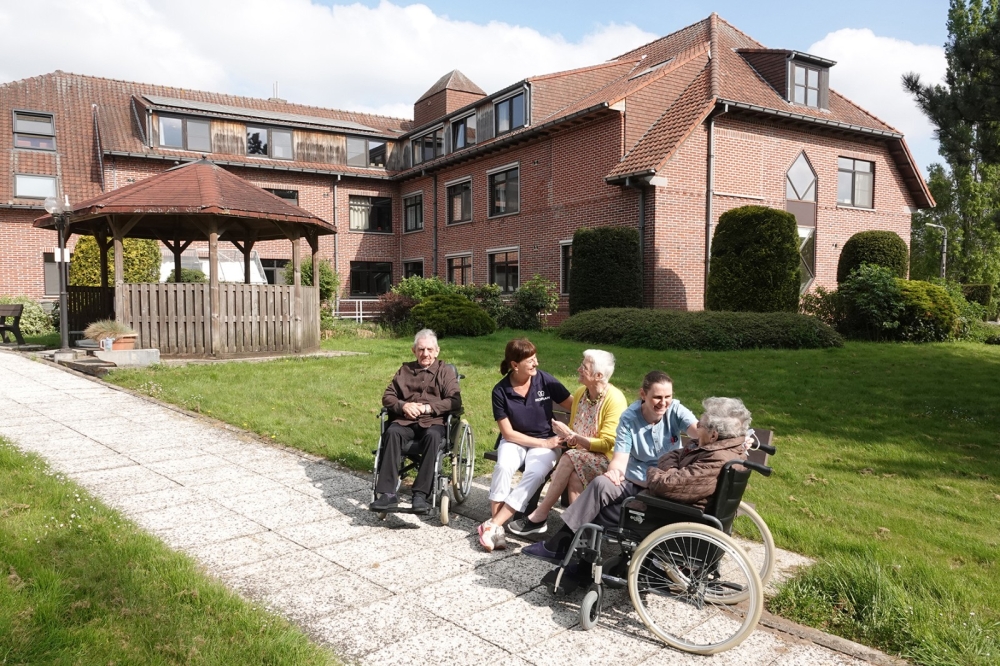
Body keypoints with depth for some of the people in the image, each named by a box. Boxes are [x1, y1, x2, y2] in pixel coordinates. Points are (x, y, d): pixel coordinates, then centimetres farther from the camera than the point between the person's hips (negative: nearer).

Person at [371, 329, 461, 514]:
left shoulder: (445, 371, 12)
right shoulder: (405, 370, 21)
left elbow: (455, 401, -1)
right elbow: (387, 396, 15)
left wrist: (427, 407, -13)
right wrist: (403, 406, -7)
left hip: (433, 421, -2)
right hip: (405, 421, 2)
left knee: (432, 435, -37)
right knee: (392, 432, -32)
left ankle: (420, 494, -38)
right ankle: (388, 494, -36)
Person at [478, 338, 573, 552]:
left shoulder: (545, 380, -10)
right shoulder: (500, 390, -11)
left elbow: (575, 406, -4)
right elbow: (508, 433, -10)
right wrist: (542, 443, -16)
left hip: (546, 441, 0)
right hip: (515, 440, 0)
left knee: (535, 474, -30)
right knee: (503, 466, -33)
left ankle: (492, 525, -28)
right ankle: (497, 527, -23)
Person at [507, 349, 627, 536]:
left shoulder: (615, 400, -15)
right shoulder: (580, 393, 7)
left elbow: (606, 444, -18)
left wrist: (572, 436, -22)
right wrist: (567, 437, -7)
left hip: (606, 459, -5)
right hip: (580, 454, 6)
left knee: (570, 459, -32)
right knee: (574, 471, -31)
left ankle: (539, 516, -24)